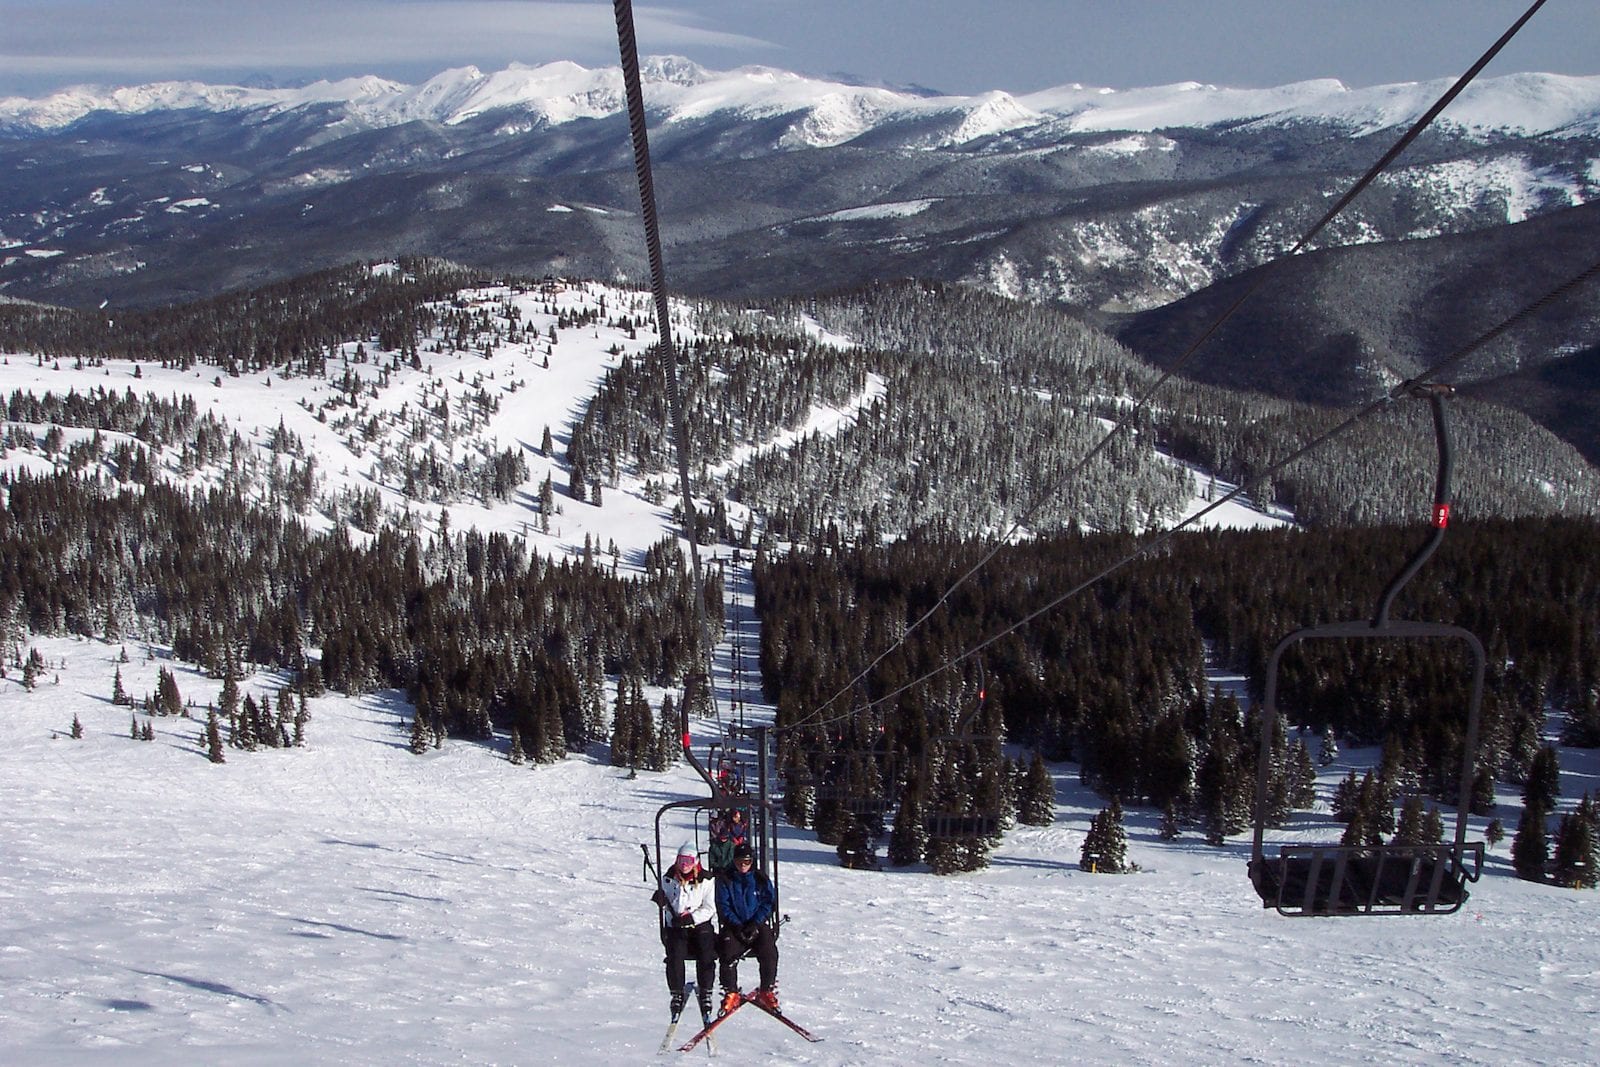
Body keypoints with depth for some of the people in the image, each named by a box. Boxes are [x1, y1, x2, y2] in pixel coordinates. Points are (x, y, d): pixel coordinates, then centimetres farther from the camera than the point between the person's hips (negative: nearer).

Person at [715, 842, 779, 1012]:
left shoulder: (761, 880, 7)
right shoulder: (726, 881, 5)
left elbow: (768, 903, 2)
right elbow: (723, 907, -1)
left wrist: (755, 924, -12)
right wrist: (736, 926, -14)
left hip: (757, 926, 1)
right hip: (734, 927, 0)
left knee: (769, 952, -25)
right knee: (728, 954, -27)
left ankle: (767, 992, -9)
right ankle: (730, 993, -11)